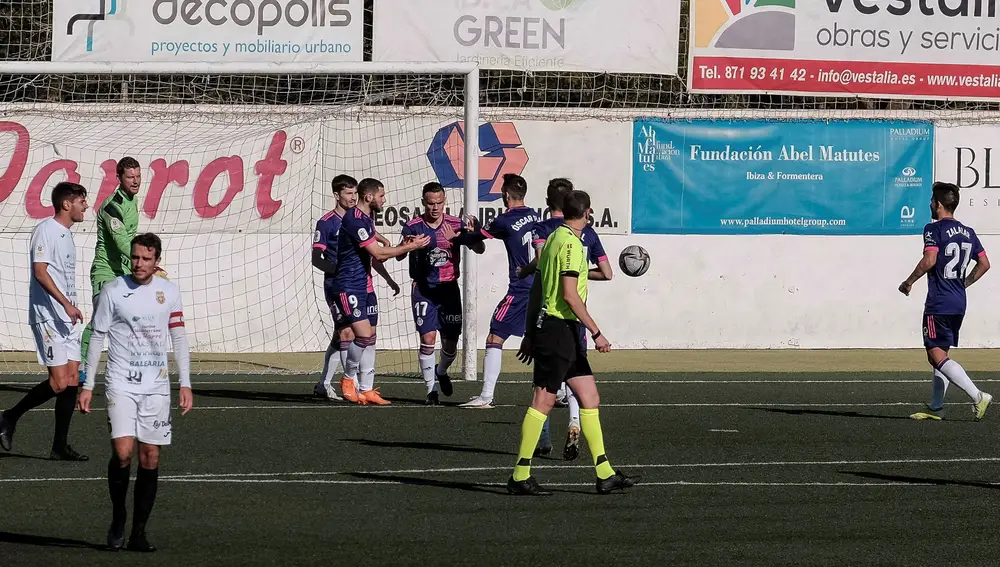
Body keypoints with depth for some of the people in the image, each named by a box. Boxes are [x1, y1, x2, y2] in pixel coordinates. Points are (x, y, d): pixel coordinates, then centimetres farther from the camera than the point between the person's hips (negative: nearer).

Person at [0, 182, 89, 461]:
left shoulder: (66, 235, 18)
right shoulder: (46, 231, -11)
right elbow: (40, 272, -19)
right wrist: (66, 303, -24)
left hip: (67, 319, 9)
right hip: (48, 317, -9)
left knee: (72, 380, 3)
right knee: (59, 382, -14)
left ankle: (60, 447, 6)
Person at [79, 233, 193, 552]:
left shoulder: (168, 292, 5)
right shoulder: (113, 291, -2)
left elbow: (179, 338, 11)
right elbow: (97, 338, 4)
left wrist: (185, 384, 4)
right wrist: (87, 385, 2)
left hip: (157, 387, 3)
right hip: (121, 383, -3)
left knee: (150, 458, 1)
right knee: (122, 451, -17)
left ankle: (138, 533, 9)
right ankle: (117, 520, 4)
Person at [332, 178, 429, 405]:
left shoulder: (366, 219, 13)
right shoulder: (354, 220, -19)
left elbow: (376, 256, 18)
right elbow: (378, 253, -21)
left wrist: (404, 245, 4)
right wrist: (410, 247, -12)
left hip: (365, 286, 10)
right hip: (349, 288, -10)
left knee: (370, 338, 8)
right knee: (364, 335, -17)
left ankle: (366, 390, 12)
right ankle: (348, 379, 3)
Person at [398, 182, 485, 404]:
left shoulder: (456, 225, -1)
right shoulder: (413, 227, -6)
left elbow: (480, 249, -5)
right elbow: (399, 256, -14)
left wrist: (473, 234, -27)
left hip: (449, 288, 2)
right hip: (423, 289, -2)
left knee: (451, 341, 4)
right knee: (428, 338, -13)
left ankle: (441, 372, 36)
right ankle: (432, 388, -2)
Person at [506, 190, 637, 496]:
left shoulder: (554, 239, 16)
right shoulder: (571, 244, -14)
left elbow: (536, 290, 19)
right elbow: (570, 295, -20)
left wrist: (530, 333, 23)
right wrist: (596, 332, -17)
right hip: (558, 329, -10)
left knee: (590, 398, 9)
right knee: (543, 401, -7)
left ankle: (605, 474, 10)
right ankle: (520, 476, -4)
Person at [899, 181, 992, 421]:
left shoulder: (934, 229, -9)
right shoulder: (968, 232, 13)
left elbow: (929, 260, -22)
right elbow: (984, 264, 17)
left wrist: (909, 282, -9)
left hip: (939, 303, -8)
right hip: (959, 303, 8)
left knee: (937, 355, -10)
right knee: (940, 355, 16)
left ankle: (978, 396, -21)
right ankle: (935, 408, 17)